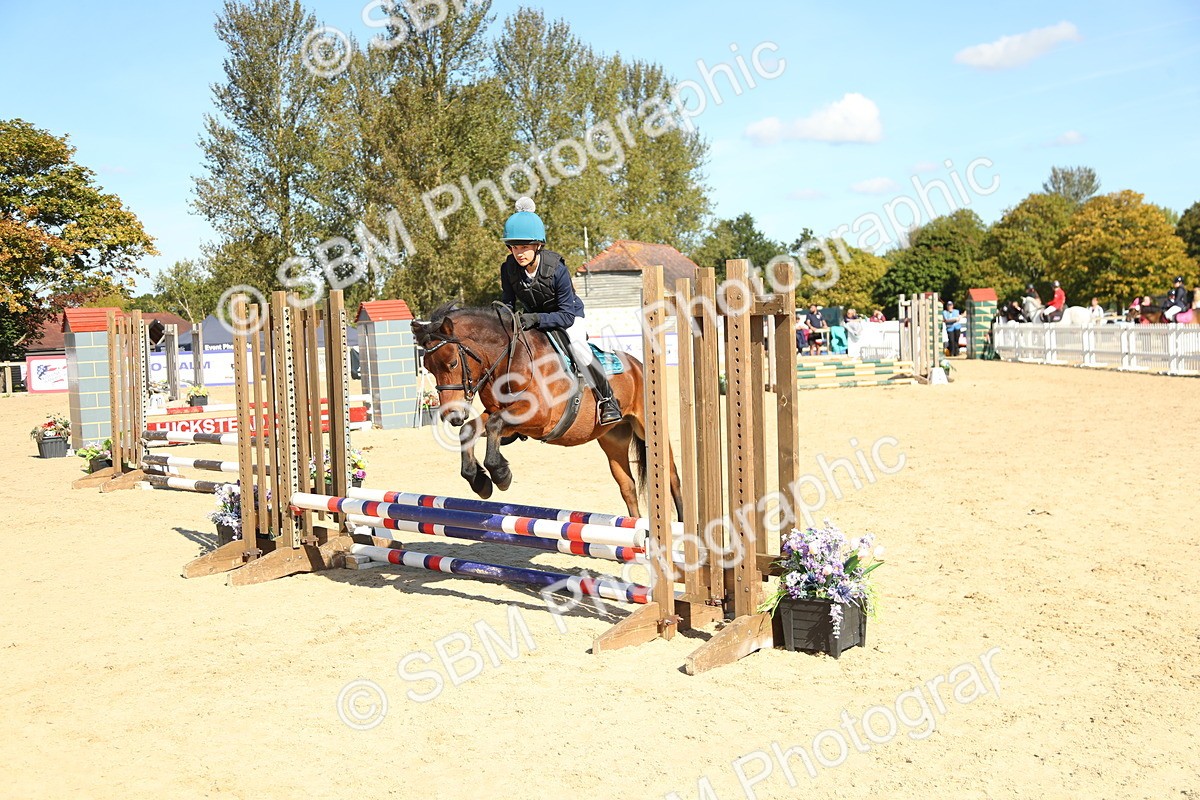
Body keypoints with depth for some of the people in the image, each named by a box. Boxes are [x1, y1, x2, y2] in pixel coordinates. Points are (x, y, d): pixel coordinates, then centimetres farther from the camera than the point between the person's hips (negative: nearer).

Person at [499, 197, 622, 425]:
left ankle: (607, 400, -17)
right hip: (532, 317, 5)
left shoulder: (556, 268, -32)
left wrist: (537, 319, -44)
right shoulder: (508, 268, -19)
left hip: (568, 314, -5)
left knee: (577, 345, -32)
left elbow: (567, 315, -30)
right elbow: (507, 304, -6)